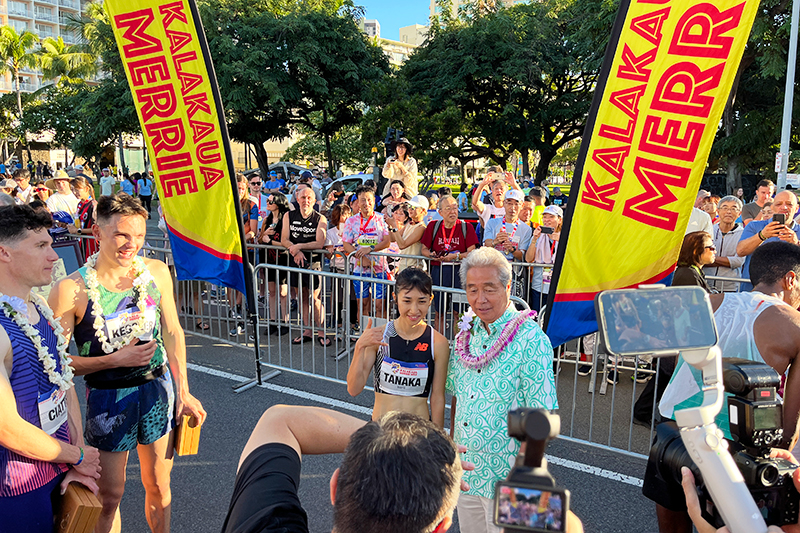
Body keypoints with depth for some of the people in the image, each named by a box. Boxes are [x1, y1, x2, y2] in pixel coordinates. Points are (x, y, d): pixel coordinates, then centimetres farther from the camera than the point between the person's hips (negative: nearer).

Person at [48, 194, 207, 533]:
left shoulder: (156, 272, -5)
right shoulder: (71, 289, -17)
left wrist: (183, 392, 4)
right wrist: (116, 359, -20)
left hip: (158, 389, 3)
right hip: (107, 399, -3)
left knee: (158, 485, 16)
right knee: (109, 496, 12)